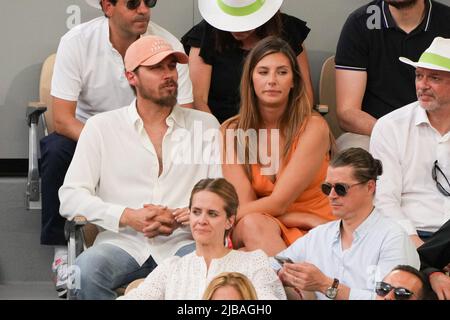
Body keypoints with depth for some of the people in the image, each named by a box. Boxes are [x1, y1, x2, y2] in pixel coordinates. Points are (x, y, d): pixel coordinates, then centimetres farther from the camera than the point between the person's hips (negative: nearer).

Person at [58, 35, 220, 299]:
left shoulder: (205, 125, 14)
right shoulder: (101, 127, 11)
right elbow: (70, 198, 3)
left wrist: (180, 217, -12)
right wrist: (129, 217, -11)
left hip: (182, 242, 0)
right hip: (122, 242, 0)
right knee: (86, 270, -35)